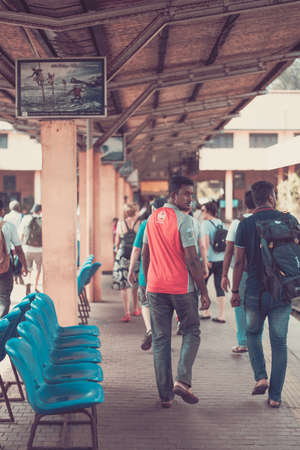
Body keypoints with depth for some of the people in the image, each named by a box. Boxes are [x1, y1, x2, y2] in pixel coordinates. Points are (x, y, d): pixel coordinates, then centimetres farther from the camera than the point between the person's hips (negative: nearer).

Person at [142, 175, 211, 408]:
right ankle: (182, 380, -3)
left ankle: (165, 394, 9)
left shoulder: (153, 218, 9)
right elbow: (192, 260, -15)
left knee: (160, 339, 8)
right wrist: (204, 291, -10)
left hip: (156, 287, 5)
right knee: (191, 332, 13)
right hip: (182, 288, -5)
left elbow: (145, 255, 15)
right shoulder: (183, 220, -12)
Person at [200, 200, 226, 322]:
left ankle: (206, 312, 12)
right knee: (219, 287, 7)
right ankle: (221, 315, 7)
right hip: (222, 259, 6)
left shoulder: (205, 223, -10)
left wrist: (205, 258, -20)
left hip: (210, 260, -6)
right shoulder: (220, 223, 8)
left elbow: (205, 242, -19)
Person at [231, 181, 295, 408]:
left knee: (253, 333, 22)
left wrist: (235, 291, 6)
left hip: (255, 292, 0)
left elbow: (239, 262, -2)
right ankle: (275, 395, 9)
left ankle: (261, 377, 6)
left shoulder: (245, 225, -3)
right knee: (279, 342, 7)